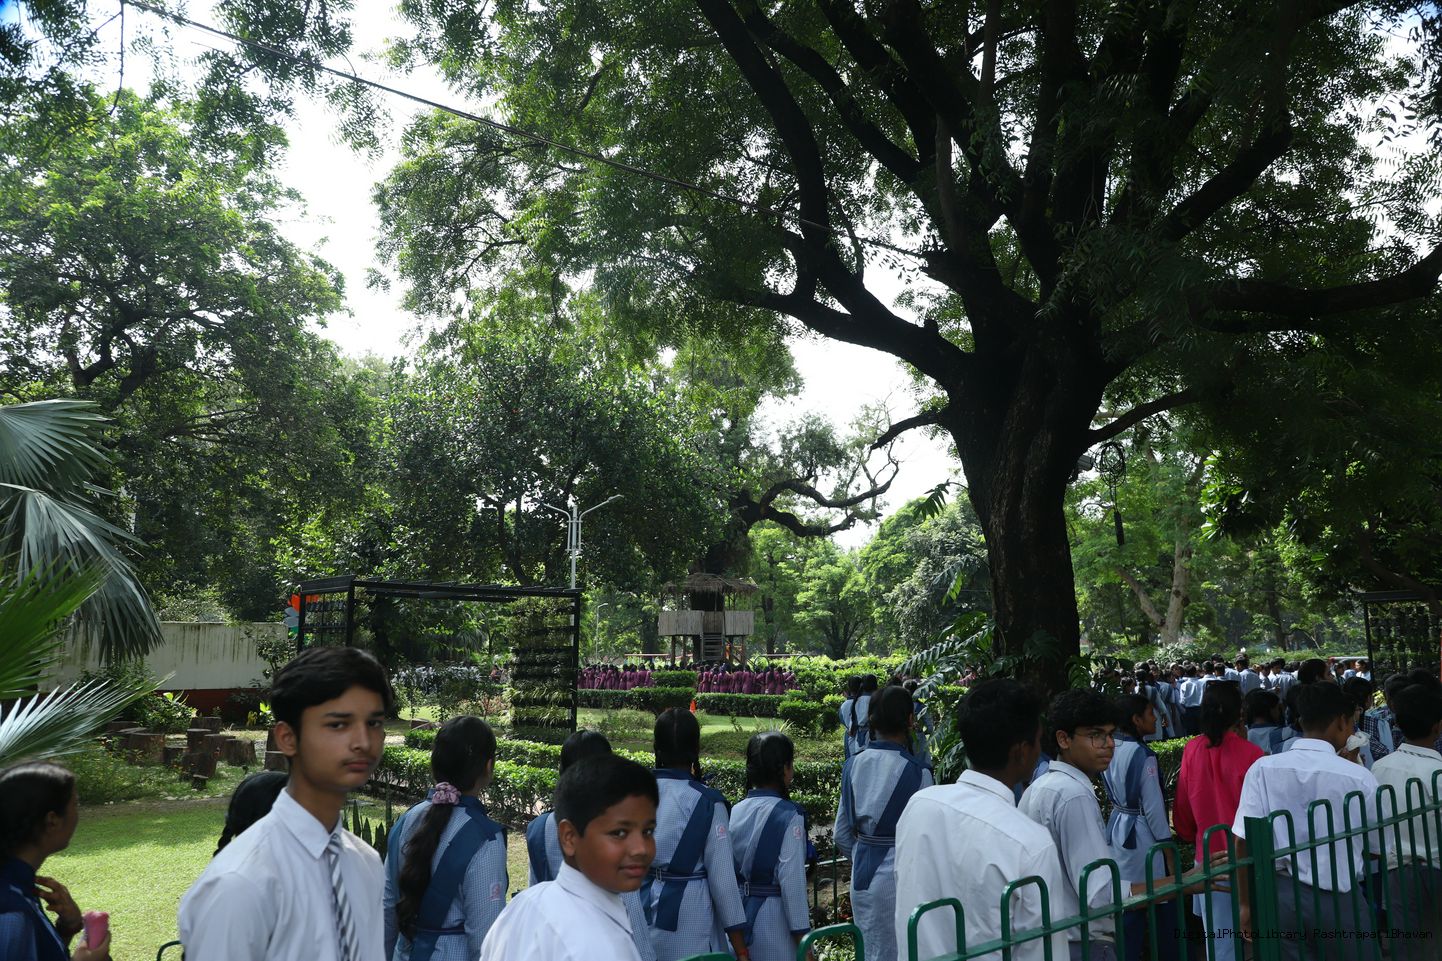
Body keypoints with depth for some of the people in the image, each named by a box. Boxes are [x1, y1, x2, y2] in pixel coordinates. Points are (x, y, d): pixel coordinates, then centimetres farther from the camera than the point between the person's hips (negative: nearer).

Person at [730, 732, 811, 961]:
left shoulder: (735, 812, 1)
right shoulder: (788, 816, -14)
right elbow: (792, 882, -15)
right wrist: (803, 939, -8)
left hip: (738, 914, 5)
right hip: (775, 916, -5)